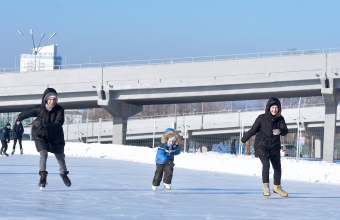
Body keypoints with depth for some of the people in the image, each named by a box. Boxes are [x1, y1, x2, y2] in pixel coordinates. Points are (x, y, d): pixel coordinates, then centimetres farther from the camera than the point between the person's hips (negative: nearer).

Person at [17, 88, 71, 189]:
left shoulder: (59, 110, -23)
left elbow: (58, 124, -33)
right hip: (40, 135, -1)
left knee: (60, 156, 15)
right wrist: (18, 119, 19)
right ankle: (43, 175, -15)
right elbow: (27, 113, 0)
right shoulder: (39, 109, -20)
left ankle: (63, 174, 39)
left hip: (55, 136, 1)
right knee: (43, 154, -21)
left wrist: (44, 124, -45)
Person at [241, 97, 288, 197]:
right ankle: (266, 187, -17)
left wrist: (280, 131, -41)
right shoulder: (262, 118, -11)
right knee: (266, 164, -24)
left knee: (277, 167, 10)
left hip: (274, 147, 4)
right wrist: (243, 140, 12)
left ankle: (277, 187, 31)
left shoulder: (280, 119, -4)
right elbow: (253, 130, 0)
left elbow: (285, 131, -17)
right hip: (261, 145, -4)